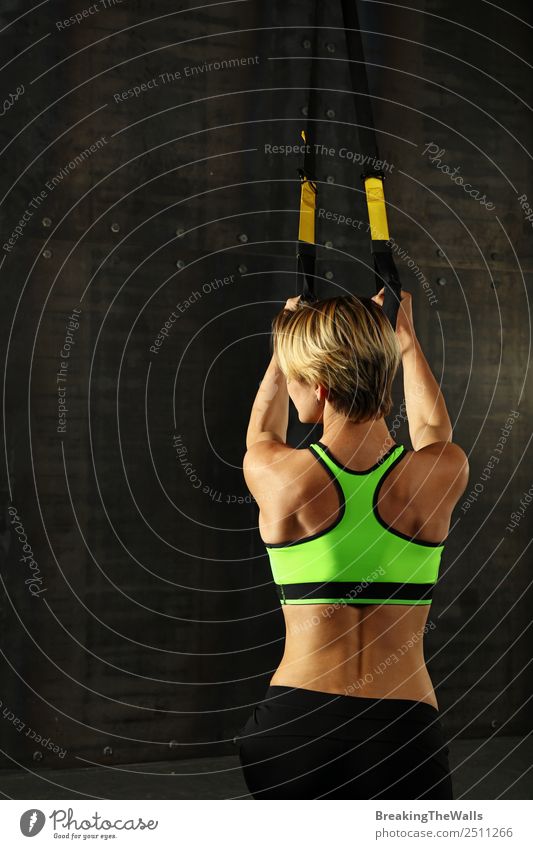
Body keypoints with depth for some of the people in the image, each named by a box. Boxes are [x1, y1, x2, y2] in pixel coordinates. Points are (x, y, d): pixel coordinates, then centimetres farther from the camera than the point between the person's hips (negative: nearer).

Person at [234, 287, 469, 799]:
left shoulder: (273, 474, -7)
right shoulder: (441, 474, -4)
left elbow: (261, 431, 20)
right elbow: (433, 430, 23)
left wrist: (286, 343, 34)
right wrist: (404, 334, 35)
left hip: (291, 725, 0)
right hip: (404, 733, 1)